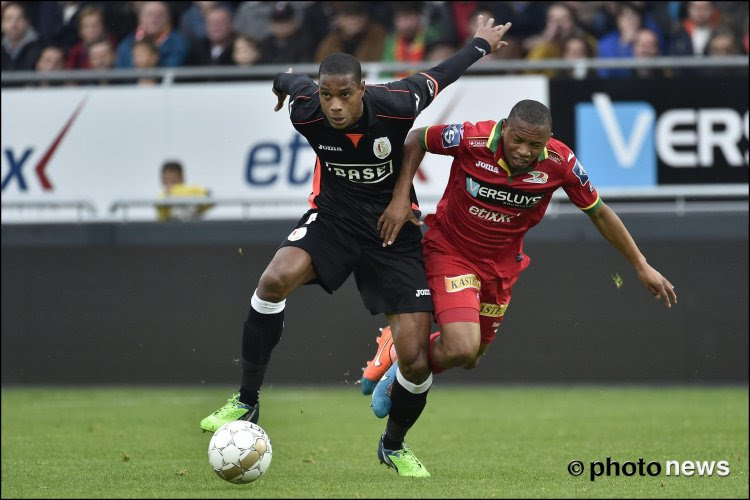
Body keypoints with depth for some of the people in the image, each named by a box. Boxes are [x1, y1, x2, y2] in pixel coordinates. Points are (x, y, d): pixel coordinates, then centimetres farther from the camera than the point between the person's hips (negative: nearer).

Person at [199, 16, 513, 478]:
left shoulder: (394, 105, -24)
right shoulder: (305, 112, -19)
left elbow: (433, 80, -2)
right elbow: (291, 81, 6)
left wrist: (480, 44, 15)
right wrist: (283, 82, 31)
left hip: (393, 229, -1)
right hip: (333, 216, 1)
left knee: (416, 362, -8)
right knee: (276, 279, -32)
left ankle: (394, 446, 24)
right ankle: (247, 403, -17)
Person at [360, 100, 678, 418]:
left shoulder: (559, 163, -20)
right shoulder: (471, 139, -27)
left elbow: (599, 213, -3)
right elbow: (416, 139, -9)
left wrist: (641, 266, 1)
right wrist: (401, 198, -20)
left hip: (501, 266, 4)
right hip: (451, 251, -4)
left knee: (469, 359, 14)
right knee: (461, 349, -23)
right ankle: (399, 352, 9)